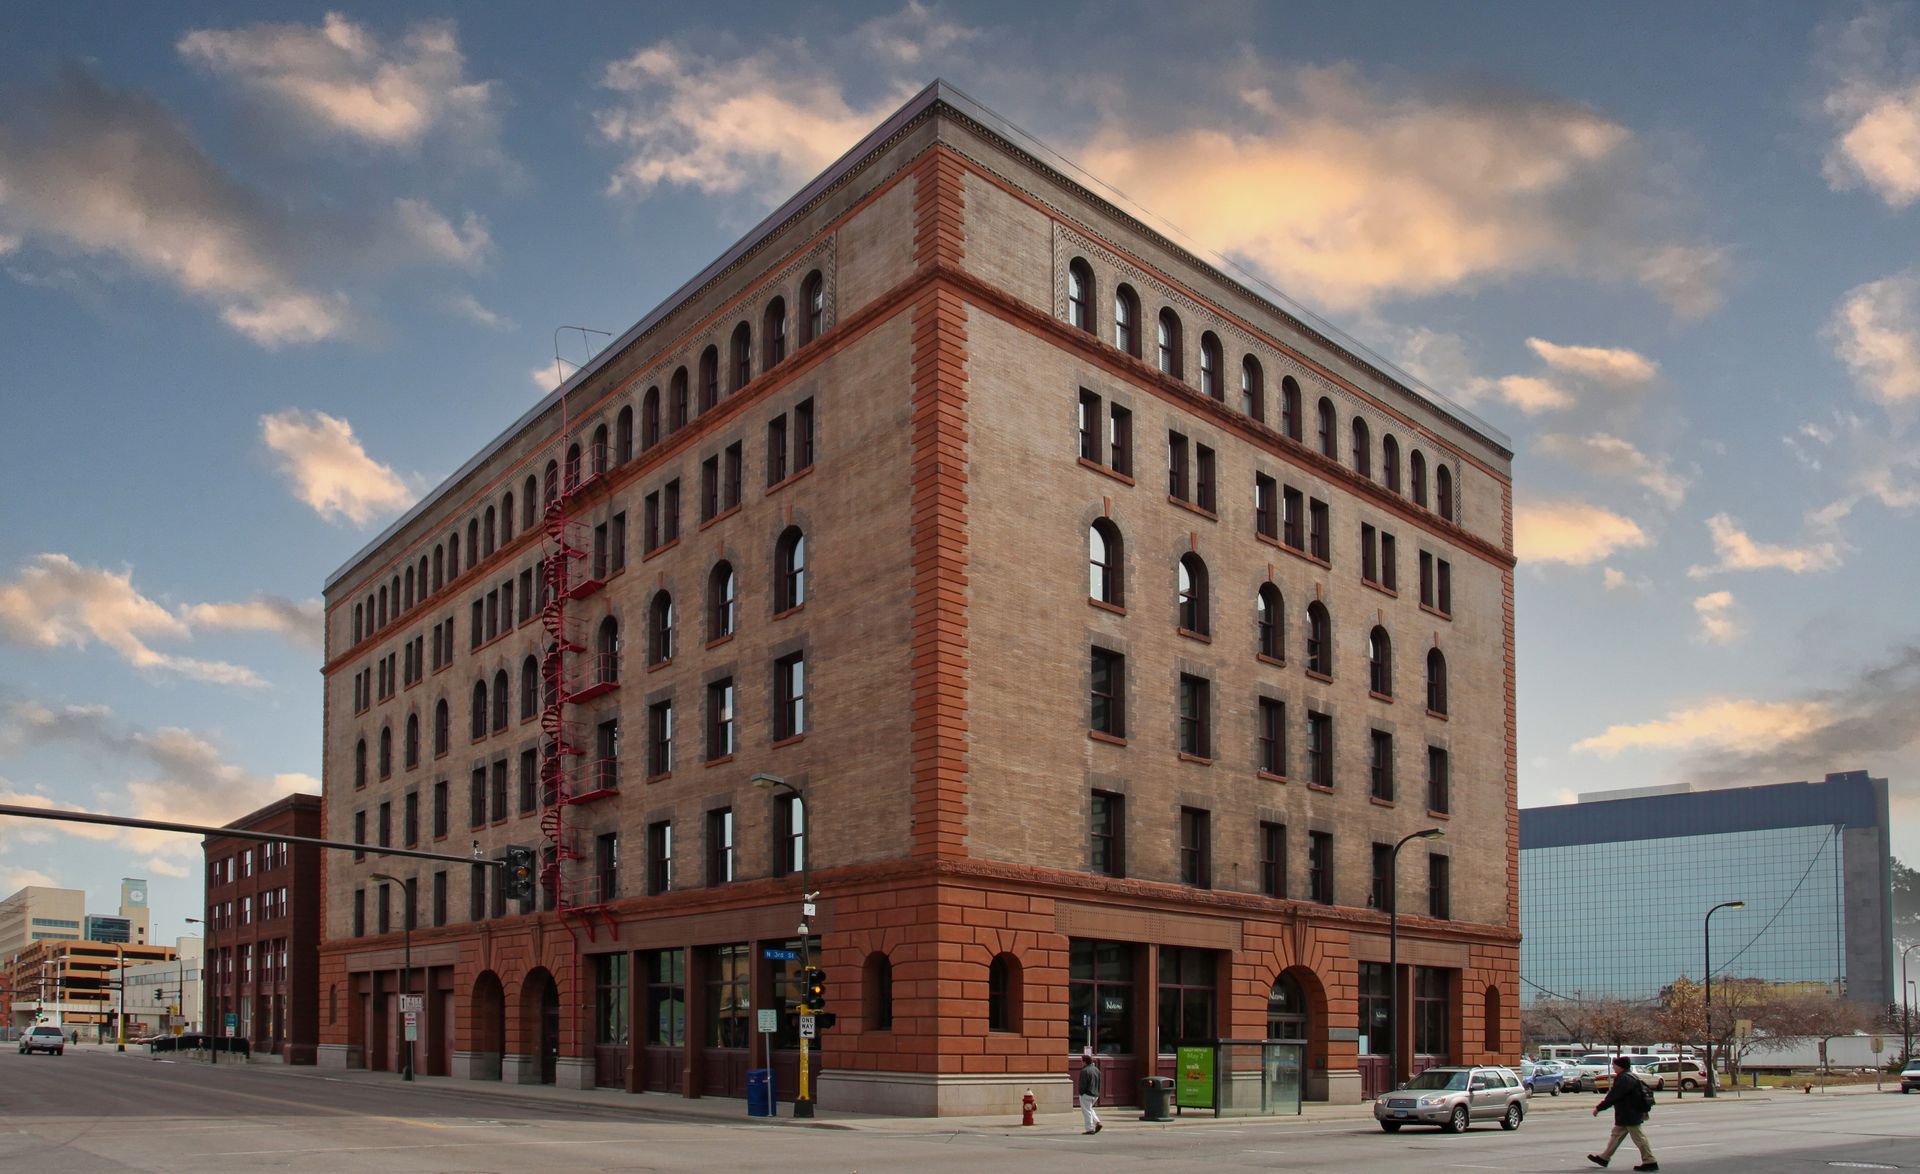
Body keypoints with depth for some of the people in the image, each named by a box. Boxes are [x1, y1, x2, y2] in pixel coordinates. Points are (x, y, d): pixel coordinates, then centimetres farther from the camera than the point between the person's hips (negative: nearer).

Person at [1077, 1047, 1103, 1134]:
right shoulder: (1096, 1070, 11)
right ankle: (1097, 1123, 12)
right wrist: (1098, 1096, 19)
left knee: (1086, 1111, 0)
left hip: (1086, 1094, -9)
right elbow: (1099, 1084, 15)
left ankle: (1090, 1129, -1)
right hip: (1095, 1095, 9)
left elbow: (1083, 1084, -18)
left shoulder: (1084, 1071, -17)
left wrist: (1081, 1093, -6)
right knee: (1089, 1109, 24)